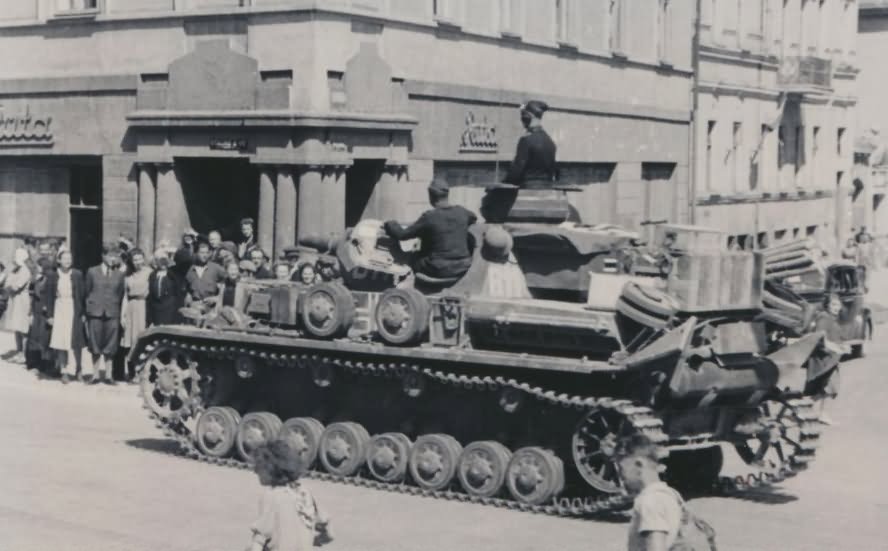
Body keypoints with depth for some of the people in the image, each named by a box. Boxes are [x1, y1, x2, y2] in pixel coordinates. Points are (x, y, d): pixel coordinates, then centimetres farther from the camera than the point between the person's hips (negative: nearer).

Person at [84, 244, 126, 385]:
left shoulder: (119, 274, 8)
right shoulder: (92, 272, 5)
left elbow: (121, 295, 9)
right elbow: (87, 292, 8)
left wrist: (120, 311, 5)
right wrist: (88, 308, 5)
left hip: (112, 313, 1)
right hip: (95, 312, -1)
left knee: (110, 346, 1)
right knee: (95, 345, 3)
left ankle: (107, 373, 8)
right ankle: (96, 373, 10)